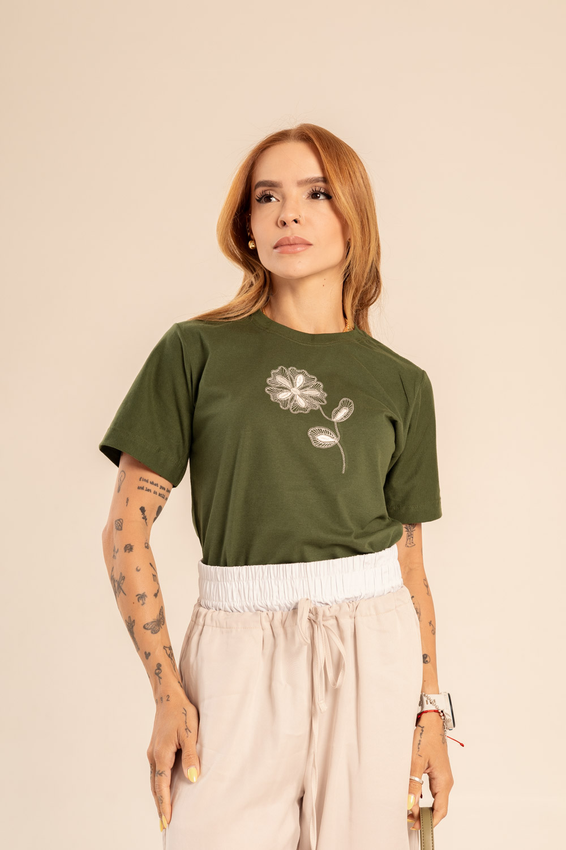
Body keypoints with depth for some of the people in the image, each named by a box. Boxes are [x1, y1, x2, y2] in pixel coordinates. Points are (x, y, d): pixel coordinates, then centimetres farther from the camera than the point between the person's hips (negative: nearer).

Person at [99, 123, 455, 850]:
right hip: (238, 648, -2)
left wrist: (431, 712, 4)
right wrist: (167, 693, -10)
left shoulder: (401, 383, 7)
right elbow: (126, 527, -3)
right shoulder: (197, 351, 1)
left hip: (372, 651, 2)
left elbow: (409, 561, 9)